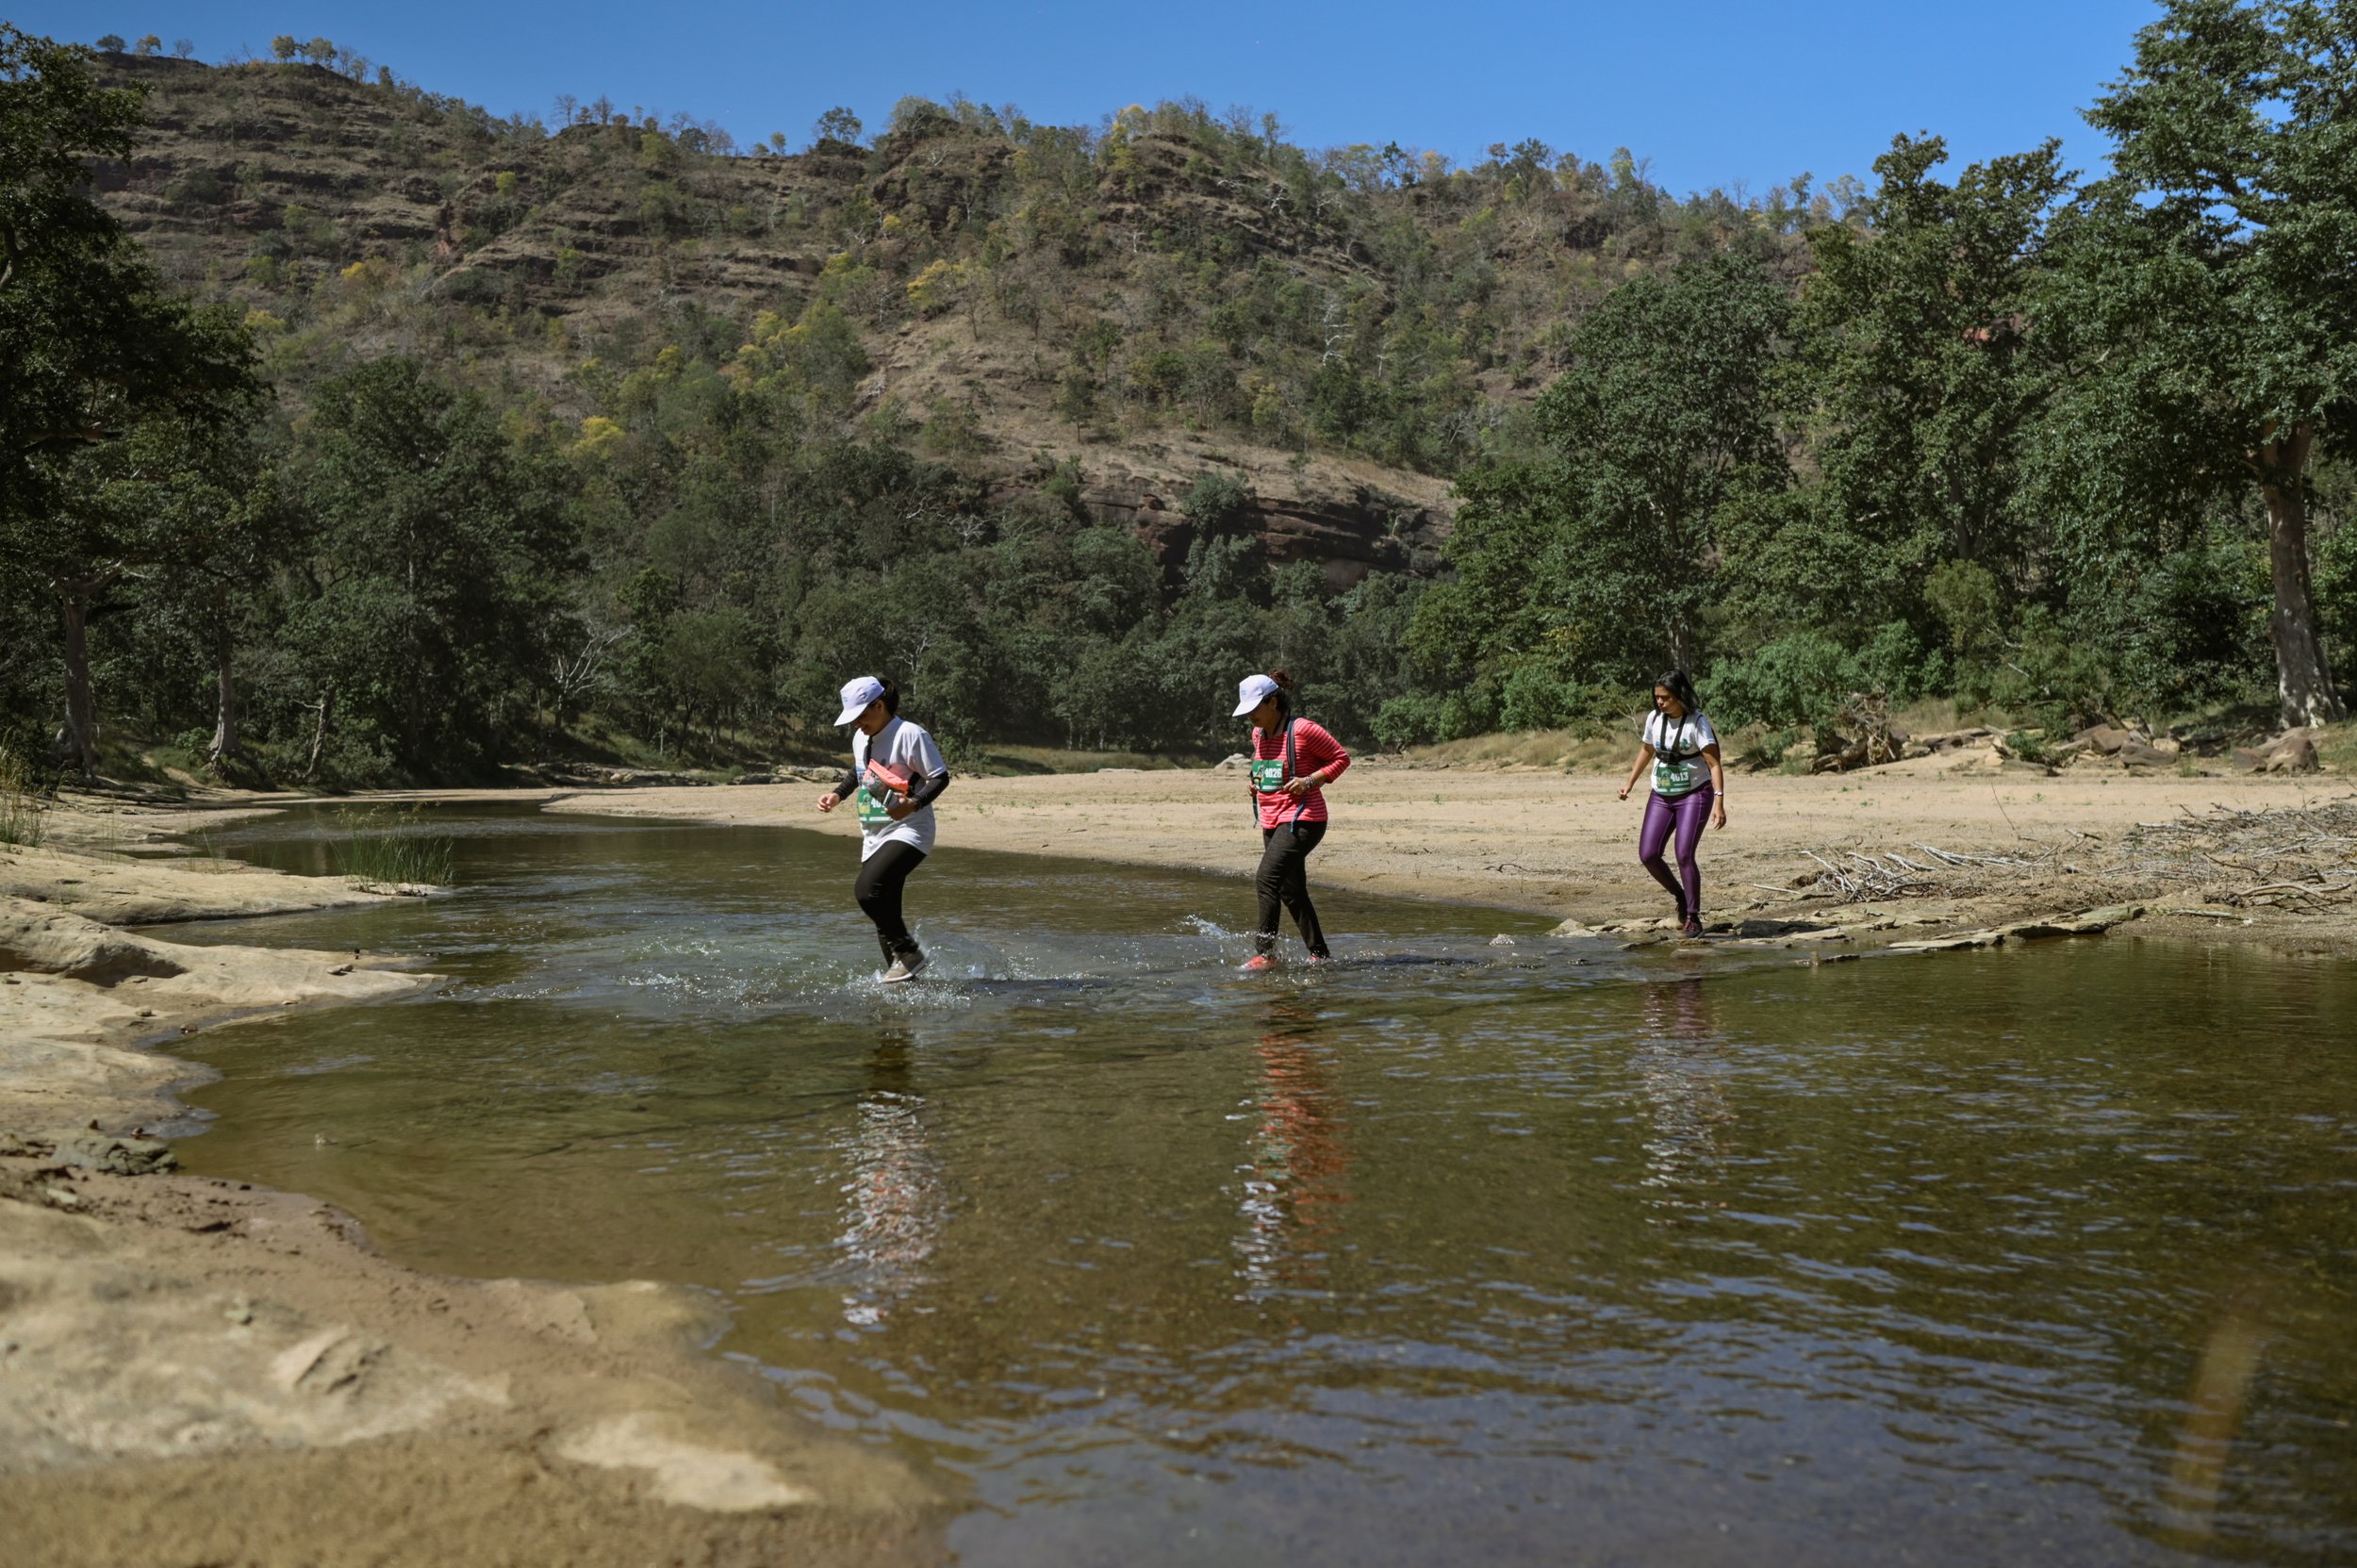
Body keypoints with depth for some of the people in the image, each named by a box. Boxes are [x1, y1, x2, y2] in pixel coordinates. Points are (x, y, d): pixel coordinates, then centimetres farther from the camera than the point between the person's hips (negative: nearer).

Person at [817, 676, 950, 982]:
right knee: (885, 914, 6)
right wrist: (837, 794, 12)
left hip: (907, 833, -8)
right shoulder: (861, 739, 11)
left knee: (867, 890, -26)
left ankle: (909, 952, -12)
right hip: (873, 838, 8)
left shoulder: (909, 735, -14)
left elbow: (941, 777, -13)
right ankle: (902, 975, 14)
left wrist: (914, 804, -28)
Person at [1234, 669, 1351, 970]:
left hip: (1302, 819, -9)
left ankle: (1265, 952, -19)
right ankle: (1320, 955, 21)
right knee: (1291, 891, 10)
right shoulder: (1258, 735, 10)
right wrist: (1258, 784, 7)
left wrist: (1309, 781, -18)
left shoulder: (1302, 730, -13)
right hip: (1271, 822, 9)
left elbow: (1342, 758, -6)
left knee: (1268, 876, -21)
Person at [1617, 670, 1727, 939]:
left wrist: (1719, 803, -29)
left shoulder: (1697, 722, -15)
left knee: (1684, 855, -15)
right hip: (1661, 796, 6)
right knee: (1647, 856, -4)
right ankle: (1681, 897, 21)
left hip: (1694, 794, -5)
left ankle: (1693, 918, 0)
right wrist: (1630, 783, 23)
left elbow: (1714, 764, -19)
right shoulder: (1654, 718, 1)